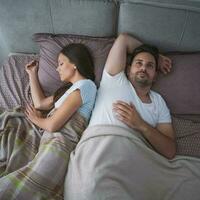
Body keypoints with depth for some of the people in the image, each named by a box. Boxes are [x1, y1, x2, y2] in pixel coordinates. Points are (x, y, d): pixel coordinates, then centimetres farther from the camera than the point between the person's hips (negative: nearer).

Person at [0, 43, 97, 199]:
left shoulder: (85, 84, -9)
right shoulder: (72, 87, 23)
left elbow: (52, 125, -15)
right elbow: (40, 103, 25)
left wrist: (36, 119, 7)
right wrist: (33, 74, 30)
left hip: (60, 142, -10)